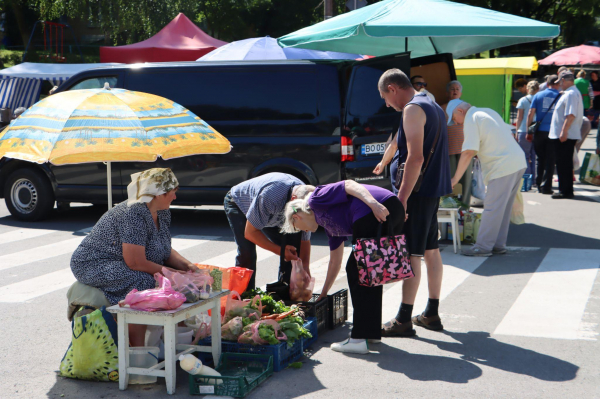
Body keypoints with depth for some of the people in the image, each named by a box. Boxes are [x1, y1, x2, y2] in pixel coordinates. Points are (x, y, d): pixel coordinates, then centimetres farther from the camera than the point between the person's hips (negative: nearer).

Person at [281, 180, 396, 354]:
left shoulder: (315, 200, 10)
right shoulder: (329, 225, 32)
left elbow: (348, 185, -6)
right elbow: (335, 262, 39)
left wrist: (374, 203, -22)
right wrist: (323, 295, 48)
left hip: (379, 211, -9)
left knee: (356, 271, 0)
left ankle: (359, 339, 2)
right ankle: (372, 332, 30)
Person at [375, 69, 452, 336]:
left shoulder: (413, 109, -14)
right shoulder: (432, 106, 17)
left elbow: (415, 158, -24)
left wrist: (402, 197, -24)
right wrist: (384, 163, 40)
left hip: (417, 191, -10)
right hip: (433, 189, 10)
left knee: (411, 255, -6)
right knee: (431, 251, 14)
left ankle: (404, 320, -2)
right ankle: (431, 314, 22)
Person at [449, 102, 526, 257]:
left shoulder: (471, 119, -8)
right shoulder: (488, 112, 19)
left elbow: (468, 152, -16)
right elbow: (509, 132, 24)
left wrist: (455, 178, -12)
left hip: (502, 167, -9)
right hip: (518, 161, 9)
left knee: (492, 208, -4)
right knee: (503, 208, 14)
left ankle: (483, 247, 0)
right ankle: (498, 245, 20)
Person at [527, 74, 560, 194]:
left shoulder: (538, 95, 4)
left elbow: (530, 114, 1)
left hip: (539, 131, 2)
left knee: (540, 159, 14)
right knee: (550, 160, 3)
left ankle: (538, 184, 16)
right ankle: (546, 186, 1)